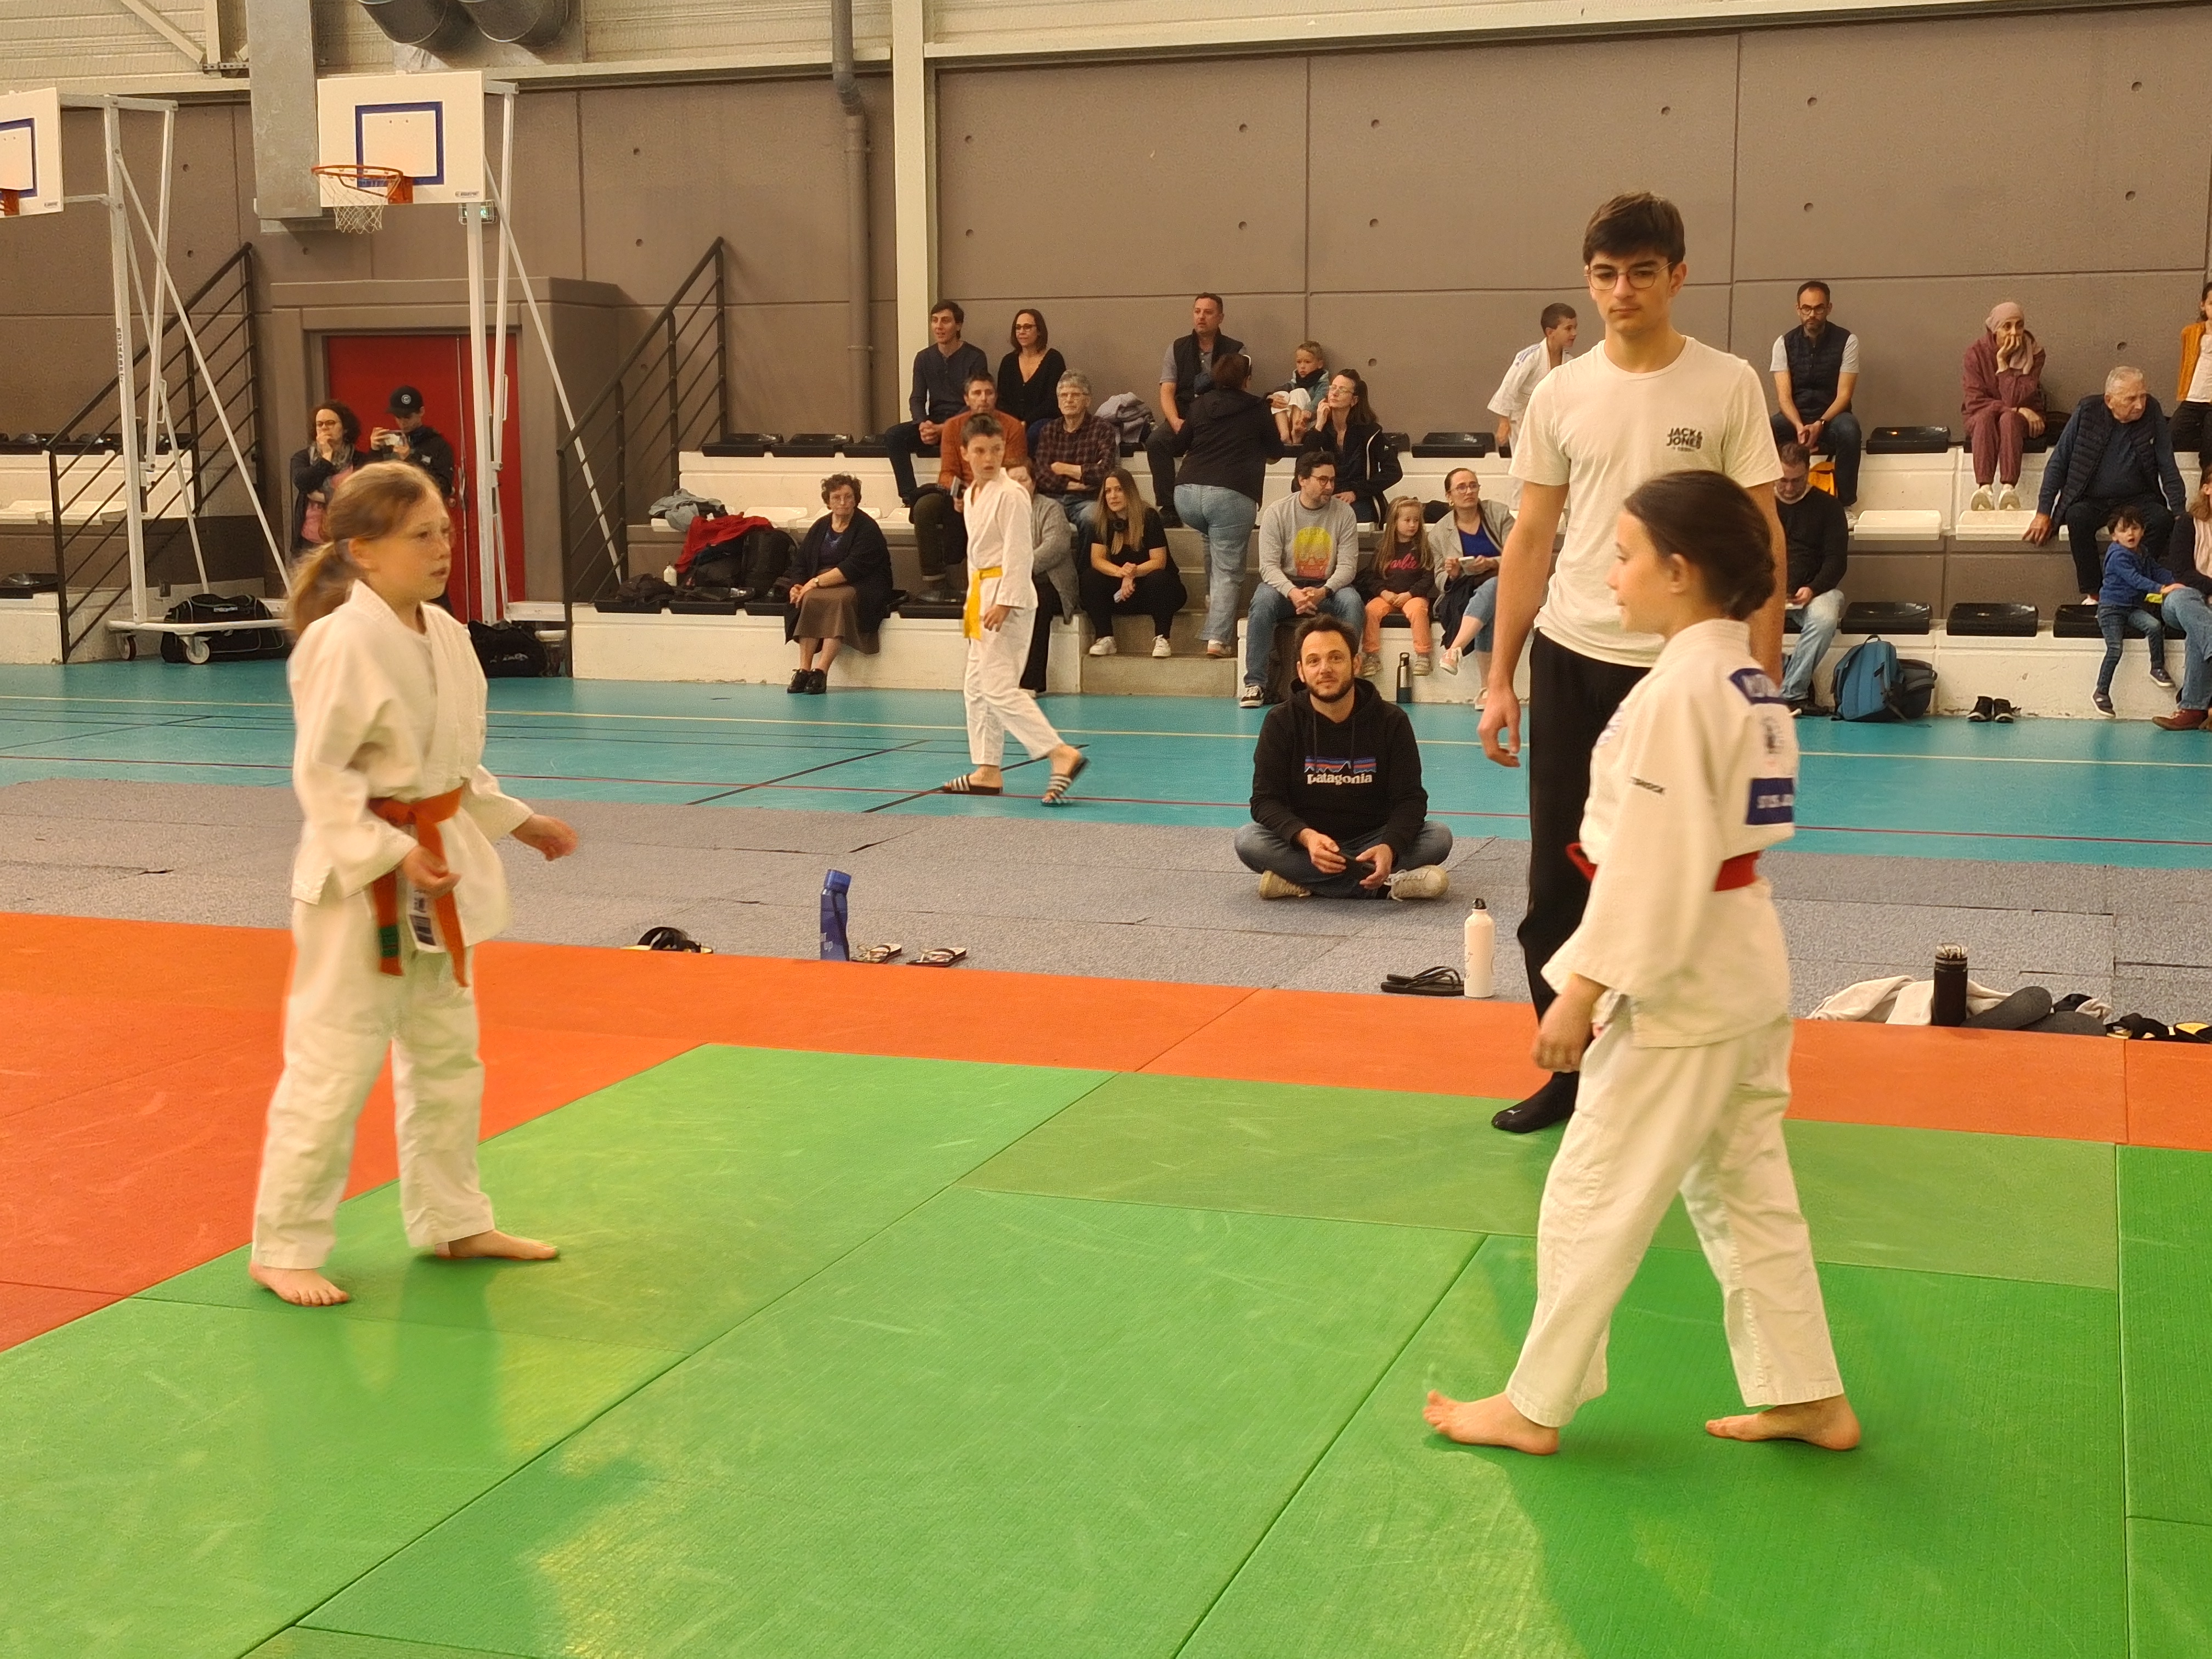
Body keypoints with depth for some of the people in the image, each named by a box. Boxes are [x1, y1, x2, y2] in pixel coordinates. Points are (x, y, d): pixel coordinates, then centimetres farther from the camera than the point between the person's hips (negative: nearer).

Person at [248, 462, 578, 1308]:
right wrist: (390, 855, -26)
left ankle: (451, 1221, 34)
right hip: (358, 878, -9)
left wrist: (517, 822, 15)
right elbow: (319, 773, -19)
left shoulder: (445, 635, 6)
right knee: (332, 1065, -2)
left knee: (447, 1055, 19)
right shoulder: (346, 643, -19)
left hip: (439, 872, 9)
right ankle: (284, 1247, 13)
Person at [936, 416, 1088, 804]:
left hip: (1009, 596, -10)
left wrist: (1005, 603, -22)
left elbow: (1019, 553, -17)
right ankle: (988, 771, 19)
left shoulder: (1011, 495, -13)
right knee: (976, 687, 12)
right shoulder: (972, 494, 14)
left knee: (998, 686, -16)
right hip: (983, 593, 10)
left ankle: (1062, 754, -22)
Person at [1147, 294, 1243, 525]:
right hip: (1184, 419, 2)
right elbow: (1167, 392, 4)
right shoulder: (1177, 349, 13)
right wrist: (1176, 422, -17)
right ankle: (1169, 510, -25)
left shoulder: (1235, 351, 8)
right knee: (1156, 442, -28)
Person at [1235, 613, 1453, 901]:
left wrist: (1389, 848, -32)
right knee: (1248, 840, -30)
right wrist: (1306, 836, -34)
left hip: (1371, 841, 1)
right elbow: (1266, 800, -12)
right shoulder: (1281, 722, -7)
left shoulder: (1391, 721, -6)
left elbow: (1410, 799, -10)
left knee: (1439, 837, -24)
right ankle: (1383, 885, -30)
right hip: (1303, 841, 0)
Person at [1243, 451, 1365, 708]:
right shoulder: (1277, 513, -5)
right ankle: (1255, 683, -28)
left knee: (1352, 601, -31)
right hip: (1285, 585, -1)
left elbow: (1347, 565, -6)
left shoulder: (1344, 514, -2)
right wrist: (1293, 593, -30)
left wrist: (1323, 592, -26)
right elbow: (1269, 565, -11)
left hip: (1328, 588, 1)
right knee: (1263, 600, -33)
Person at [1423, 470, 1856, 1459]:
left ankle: (1535, 1406, 16)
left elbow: (1653, 863, -23)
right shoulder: (1748, 678, 9)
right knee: (1747, 1186, 19)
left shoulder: (1677, 690, -20)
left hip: (1680, 984, -10)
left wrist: (1582, 990, -18)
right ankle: (1808, 1397, 26)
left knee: (1592, 1197, 3)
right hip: (1747, 966, 10)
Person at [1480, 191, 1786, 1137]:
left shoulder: (1727, 385, -3)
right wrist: (1500, 679, 4)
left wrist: (1765, 679, -7)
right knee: (1558, 884, 6)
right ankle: (1574, 1069, 22)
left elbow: (1763, 537, -1)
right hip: (1572, 661, 3)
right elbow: (1530, 540, 8)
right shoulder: (1561, 394, 5)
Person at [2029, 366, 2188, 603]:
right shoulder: (2087, 412, -7)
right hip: (2091, 500, -1)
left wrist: (2180, 512, -8)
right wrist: (2044, 512, -7)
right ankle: (2092, 594, -25)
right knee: (2078, 517, -33)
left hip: (2137, 500, 1)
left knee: (2163, 520, -29)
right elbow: (2058, 463, -1)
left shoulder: (2152, 412, -3)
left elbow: (2168, 467, 2)